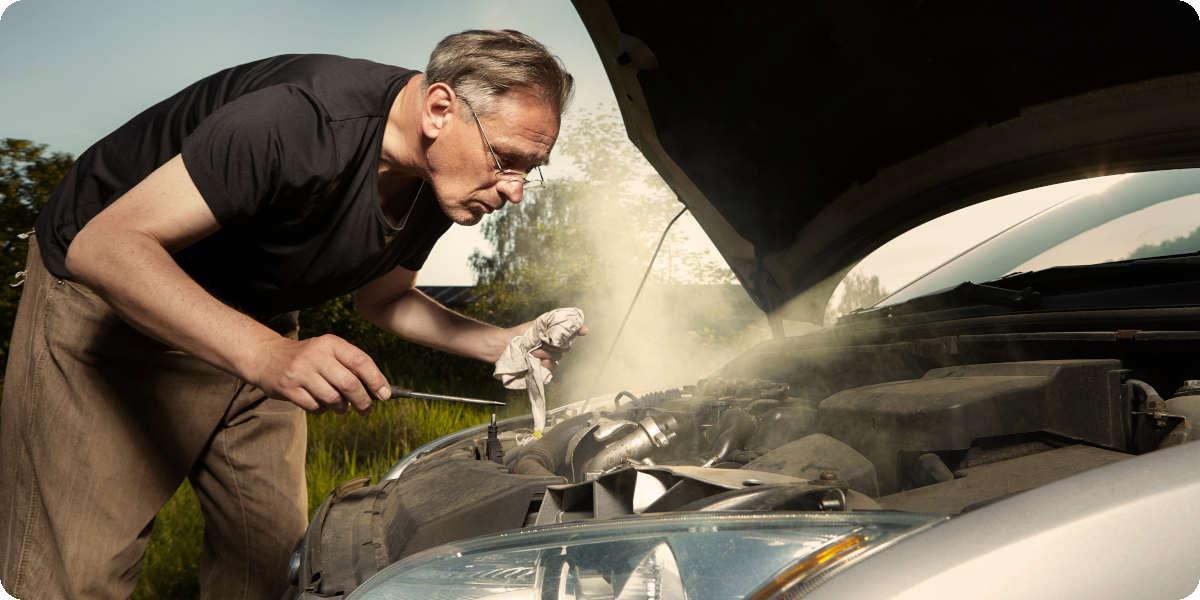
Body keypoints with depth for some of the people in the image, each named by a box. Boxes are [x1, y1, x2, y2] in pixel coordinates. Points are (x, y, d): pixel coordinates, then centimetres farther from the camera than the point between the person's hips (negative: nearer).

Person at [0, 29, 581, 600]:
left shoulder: (442, 188, -9)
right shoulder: (303, 119, -36)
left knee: (273, 553, 5)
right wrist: (269, 355, -48)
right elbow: (104, 249, -35)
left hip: (251, 319, 7)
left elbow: (382, 299, 9)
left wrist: (501, 343, -8)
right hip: (98, 302, -6)